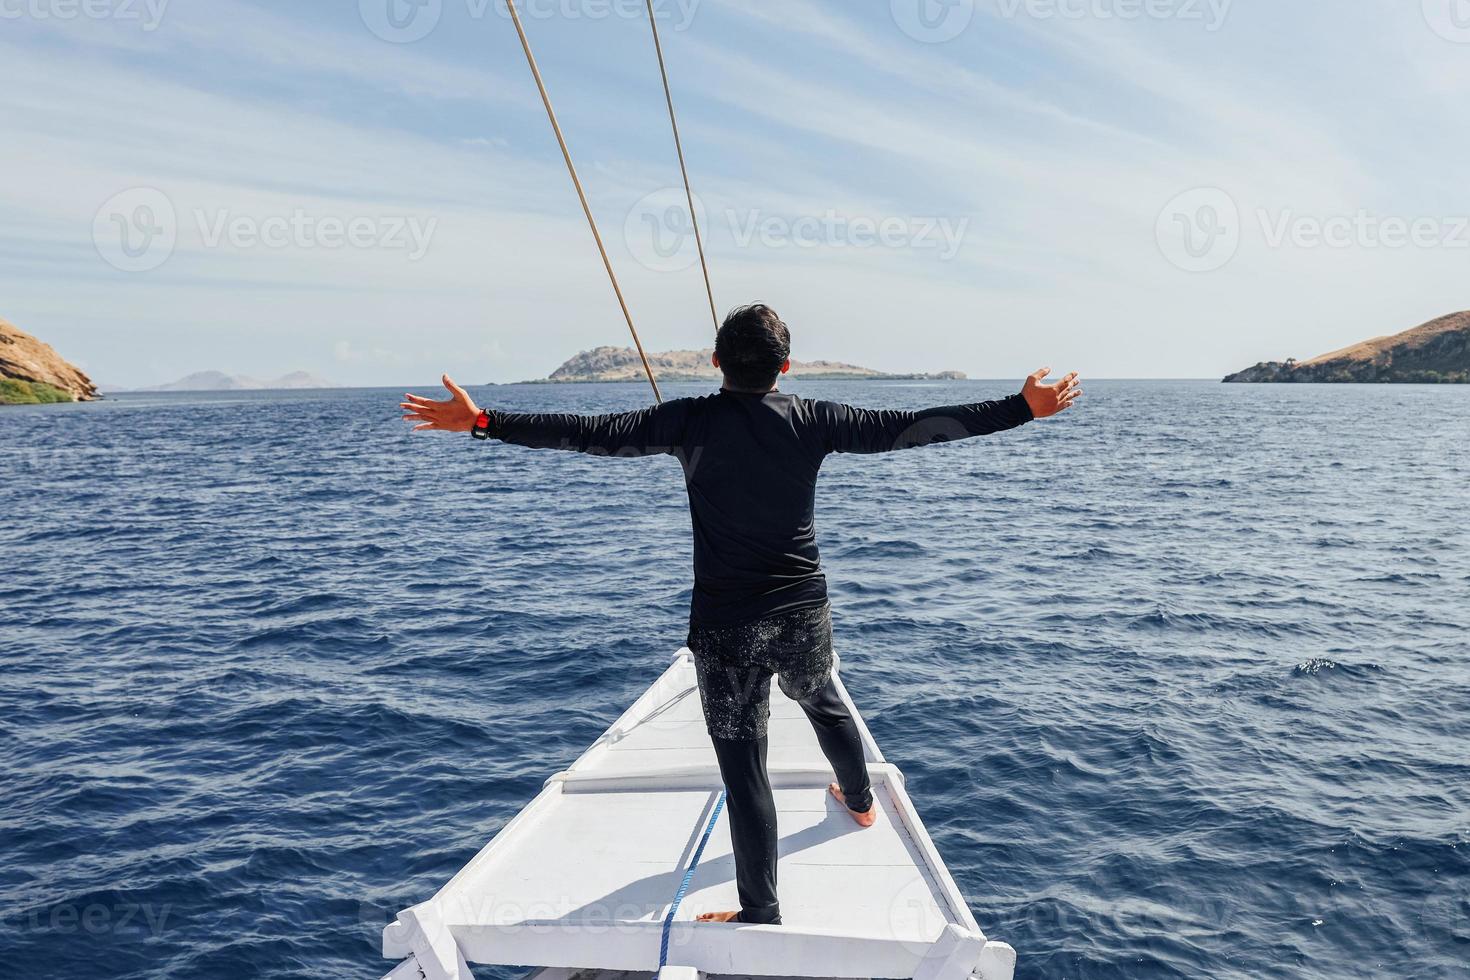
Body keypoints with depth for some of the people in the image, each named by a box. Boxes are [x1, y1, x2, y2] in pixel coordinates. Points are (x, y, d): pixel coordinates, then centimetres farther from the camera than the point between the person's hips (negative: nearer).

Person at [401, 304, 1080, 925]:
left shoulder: (691, 421, -10)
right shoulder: (813, 420, -5)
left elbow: (593, 434, -15)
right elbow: (912, 427, -3)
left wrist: (482, 422, -10)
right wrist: (1025, 408, 6)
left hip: (726, 624, -3)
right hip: (803, 612, 4)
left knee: (743, 765, 4)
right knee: (822, 701, 32)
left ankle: (760, 913, 12)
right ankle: (860, 800, 56)